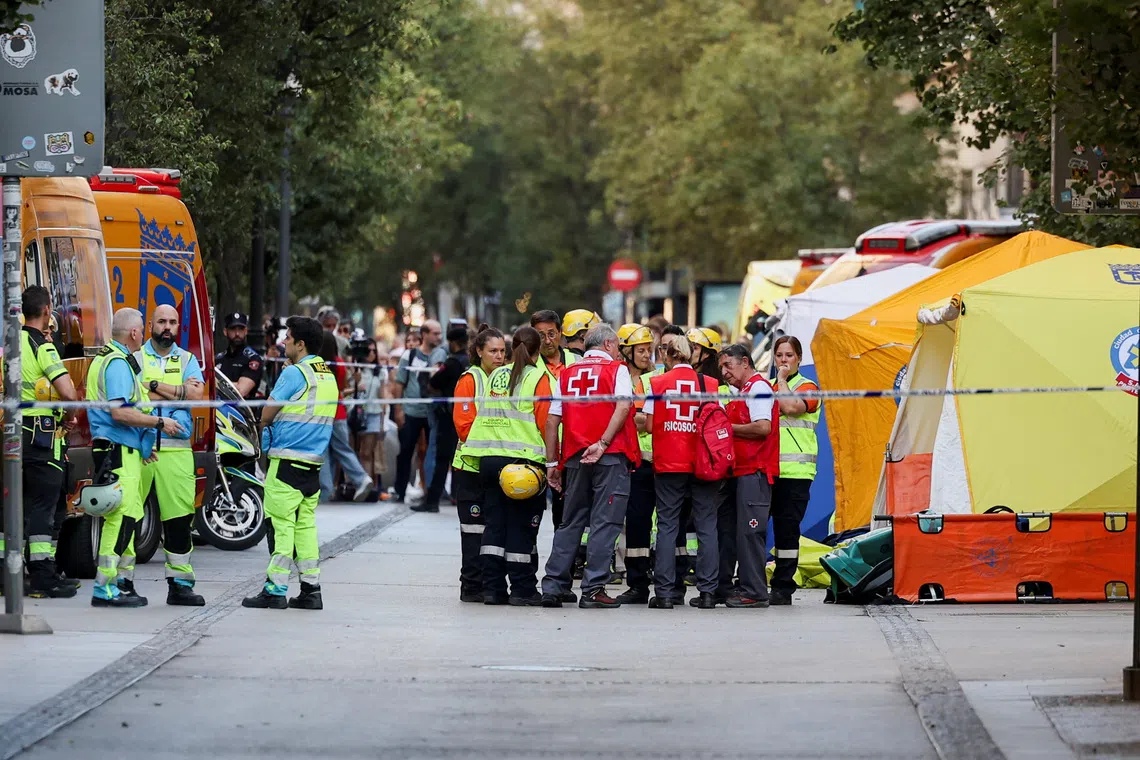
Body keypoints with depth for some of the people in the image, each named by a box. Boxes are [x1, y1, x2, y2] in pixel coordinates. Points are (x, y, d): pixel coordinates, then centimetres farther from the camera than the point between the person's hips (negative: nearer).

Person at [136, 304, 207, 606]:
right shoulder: (135, 357, 7)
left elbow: (197, 395, -3)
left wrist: (155, 386, -7)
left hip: (176, 449, 2)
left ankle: (180, 584, 3)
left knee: (180, 519, -1)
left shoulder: (187, 360, 14)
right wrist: (179, 391, -6)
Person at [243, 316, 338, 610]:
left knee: (280, 523, -5)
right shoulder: (329, 375, 14)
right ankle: (311, 590, 8)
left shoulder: (294, 373, -12)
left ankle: (275, 591, -6)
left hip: (288, 460, -8)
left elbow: (267, 415, -7)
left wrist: (264, 426, 15)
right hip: (314, 461, 8)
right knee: (305, 524, 10)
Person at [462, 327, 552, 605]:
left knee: (495, 522, 9)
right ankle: (522, 590, 2)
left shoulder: (495, 376, 11)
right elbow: (546, 422, -9)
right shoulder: (537, 378, -5)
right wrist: (552, 455, 1)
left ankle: (492, 587, 7)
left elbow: (481, 415, 15)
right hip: (524, 457, -5)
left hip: (489, 457, 5)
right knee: (521, 526, 0)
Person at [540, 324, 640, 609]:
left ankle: (553, 586, 8)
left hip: (575, 457, 4)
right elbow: (623, 407, -14)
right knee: (604, 522, -2)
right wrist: (603, 443, -19)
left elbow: (552, 420, 10)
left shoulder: (567, 374, 13)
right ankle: (593, 590, -7)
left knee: (570, 523, 12)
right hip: (611, 457, -4)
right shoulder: (617, 369, 2)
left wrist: (552, 462, 13)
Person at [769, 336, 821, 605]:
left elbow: (791, 407, -16)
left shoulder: (807, 387, 4)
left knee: (787, 527, -4)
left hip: (794, 470, -5)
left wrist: (783, 378, -5)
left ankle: (783, 588, 0)